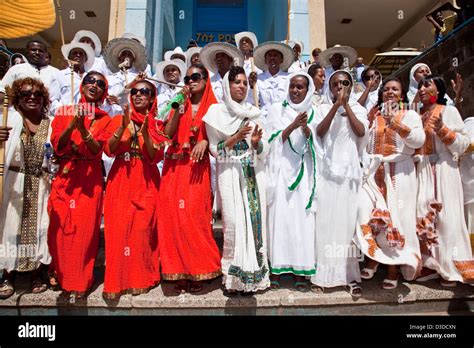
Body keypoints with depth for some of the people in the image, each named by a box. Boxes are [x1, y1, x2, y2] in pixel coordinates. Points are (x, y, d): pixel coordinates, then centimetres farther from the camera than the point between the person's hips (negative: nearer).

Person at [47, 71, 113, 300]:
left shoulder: (104, 119, 6)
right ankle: (58, 270, 29)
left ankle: (78, 281, 12)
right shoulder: (64, 112, 9)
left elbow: (97, 150, -7)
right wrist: (71, 125, -15)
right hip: (64, 176, 2)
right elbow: (57, 146, -1)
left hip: (90, 180, -1)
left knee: (85, 229, -2)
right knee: (59, 227, 4)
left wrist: (83, 129, -22)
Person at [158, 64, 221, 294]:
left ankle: (197, 272, 6)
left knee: (194, 215, -9)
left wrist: (205, 141, -19)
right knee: (173, 215, -2)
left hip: (197, 167, -3)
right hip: (174, 166, 3)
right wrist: (180, 107, -3)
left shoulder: (212, 107, 8)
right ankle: (179, 272, 9)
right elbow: (168, 133, 2)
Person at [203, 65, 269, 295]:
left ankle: (251, 275, 11)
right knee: (233, 220, -9)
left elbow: (264, 151, 9)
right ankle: (231, 277, 4)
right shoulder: (217, 111, 6)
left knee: (255, 218, -1)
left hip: (253, 173, 3)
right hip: (230, 173, -3)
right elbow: (216, 149, -1)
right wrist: (237, 137, -15)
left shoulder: (254, 113, 14)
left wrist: (256, 142, -12)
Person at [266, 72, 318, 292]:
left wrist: (305, 127, -13)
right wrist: (293, 125, -15)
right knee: (279, 216, -5)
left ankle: (300, 271, 6)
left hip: (303, 171, 1)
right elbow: (274, 139, 1)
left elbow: (315, 144, 5)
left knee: (302, 218, -2)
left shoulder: (313, 113, 15)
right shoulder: (276, 109, 11)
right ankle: (276, 269, 4)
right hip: (281, 170, -1)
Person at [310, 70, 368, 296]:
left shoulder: (358, 109, 14)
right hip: (326, 172, 0)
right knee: (325, 221, -2)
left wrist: (346, 105, -2)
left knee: (348, 222, -3)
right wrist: (336, 105, -9)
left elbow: (361, 132, -5)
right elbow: (320, 131, -6)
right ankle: (323, 273, 8)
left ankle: (350, 275, 7)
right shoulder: (322, 109, 13)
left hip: (349, 173, 1)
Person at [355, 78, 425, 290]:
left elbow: (419, 140, -8)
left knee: (396, 217, -6)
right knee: (365, 210, -16)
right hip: (374, 171, 2)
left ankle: (395, 266, 7)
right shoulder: (374, 116, 19)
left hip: (399, 172, -2)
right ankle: (372, 257, 1)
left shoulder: (410, 115, 10)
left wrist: (395, 123, -17)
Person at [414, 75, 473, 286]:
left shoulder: (449, 111, 3)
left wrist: (442, 130, -15)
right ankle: (431, 264, 8)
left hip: (443, 169, -4)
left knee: (446, 215, -4)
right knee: (424, 214, -1)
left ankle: (450, 268, 6)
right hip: (422, 170, 4)